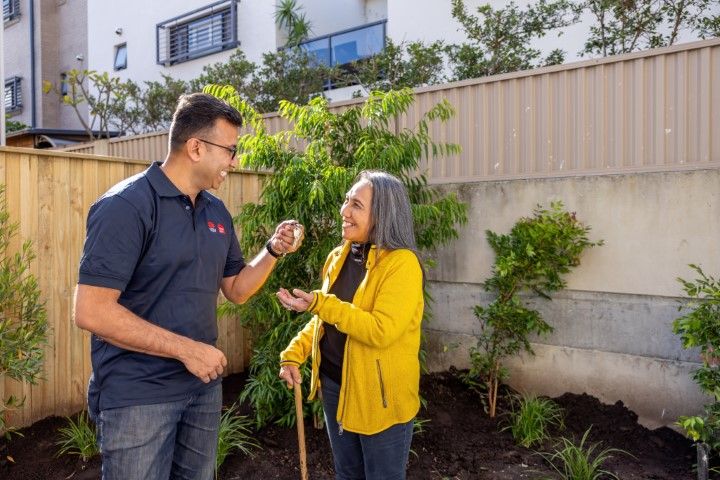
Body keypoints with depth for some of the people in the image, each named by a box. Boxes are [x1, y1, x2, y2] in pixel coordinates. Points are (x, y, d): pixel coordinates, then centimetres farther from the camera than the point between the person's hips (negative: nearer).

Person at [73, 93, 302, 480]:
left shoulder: (216, 211, 6)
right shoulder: (127, 205, -17)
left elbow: (236, 289, 13)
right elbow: (90, 311, -22)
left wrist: (273, 251, -5)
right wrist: (185, 349, -21)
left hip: (203, 384, 7)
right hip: (138, 393, -7)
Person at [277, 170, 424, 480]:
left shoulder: (402, 263, -19)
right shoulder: (338, 257, 4)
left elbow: (381, 331, -28)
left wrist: (319, 303, -29)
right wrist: (293, 354, 2)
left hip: (380, 395, -7)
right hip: (334, 384, 7)